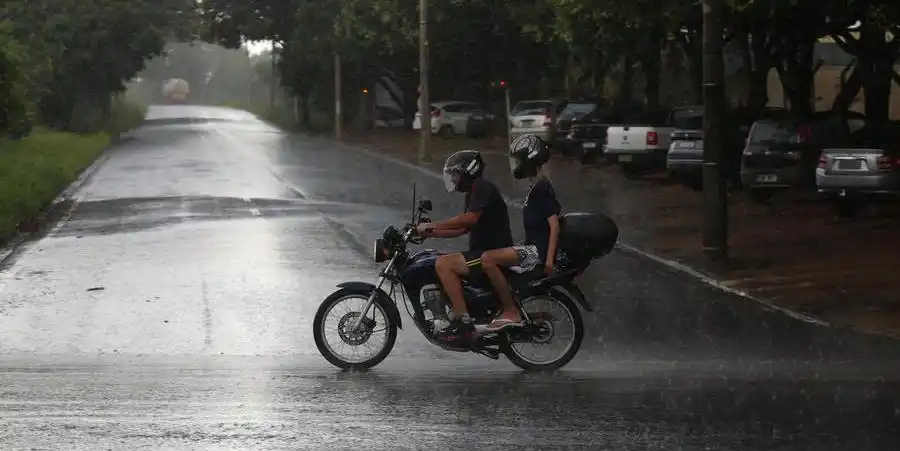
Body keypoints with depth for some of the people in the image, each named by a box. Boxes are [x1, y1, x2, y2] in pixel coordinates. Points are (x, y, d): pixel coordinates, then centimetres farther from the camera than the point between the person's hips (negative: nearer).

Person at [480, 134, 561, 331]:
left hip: (538, 250, -11)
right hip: (532, 248, 11)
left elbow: (554, 225, -20)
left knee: (488, 259, -25)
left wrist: (549, 259, -24)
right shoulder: (537, 187, 17)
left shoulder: (542, 188, -14)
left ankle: (510, 313, -21)